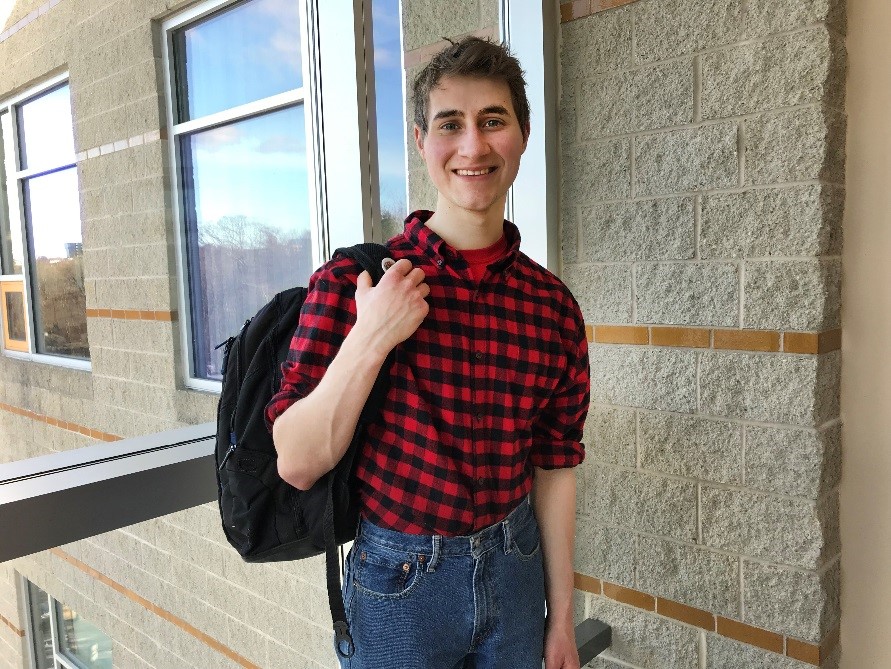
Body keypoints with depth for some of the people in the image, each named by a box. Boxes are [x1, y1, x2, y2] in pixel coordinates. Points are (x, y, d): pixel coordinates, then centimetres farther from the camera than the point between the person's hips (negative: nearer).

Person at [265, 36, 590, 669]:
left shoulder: (553, 305, -6)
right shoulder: (351, 282, -15)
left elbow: (554, 467, 1)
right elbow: (298, 464, -14)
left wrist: (561, 617, 7)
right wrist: (368, 342, -27)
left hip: (514, 569, 3)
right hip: (399, 578, -3)